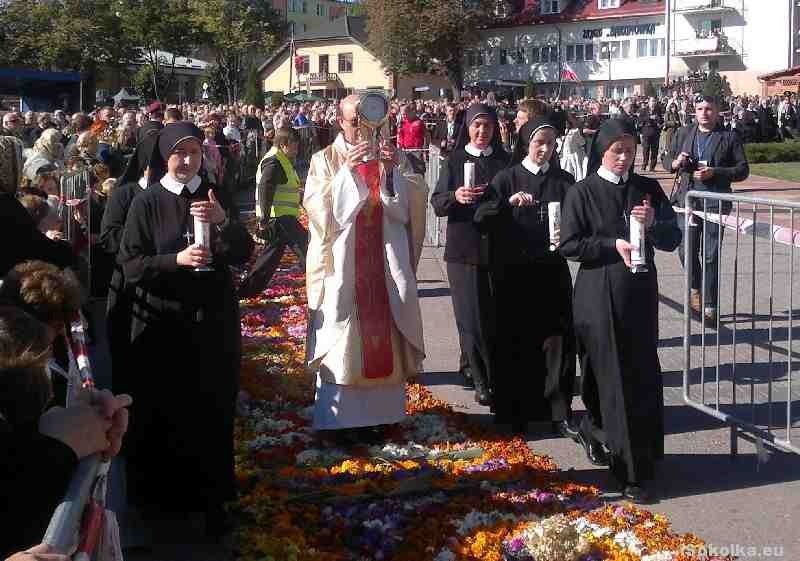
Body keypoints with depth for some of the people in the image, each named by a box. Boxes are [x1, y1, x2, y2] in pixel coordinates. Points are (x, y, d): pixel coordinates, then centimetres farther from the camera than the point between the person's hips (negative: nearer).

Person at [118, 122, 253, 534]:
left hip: (213, 322, 2)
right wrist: (176, 260, -22)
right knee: (164, 413, 4)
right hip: (162, 324, -2)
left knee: (212, 412, 3)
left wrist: (223, 222, -18)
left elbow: (243, 255, 0)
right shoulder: (146, 203, -2)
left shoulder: (214, 198, 6)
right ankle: (162, 493, 22)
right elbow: (130, 265, -8)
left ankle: (210, 497, 15)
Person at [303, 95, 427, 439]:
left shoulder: (393, 158, 7)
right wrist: (347, 169, -18)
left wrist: (392, 171, -16)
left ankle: (378, 411, 15)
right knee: (342, 341, -1)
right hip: (342, 265, -2)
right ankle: (340, 416, 7)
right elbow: (320, 208, -10)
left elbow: (412, 206, -2)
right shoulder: (325, 160, 2)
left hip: (385, 263, 2)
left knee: (383, 338, 5)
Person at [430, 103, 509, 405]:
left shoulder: (504, 161, 9)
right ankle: (482, 379, -1)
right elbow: (437, 203, 0)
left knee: (494, 313, 3)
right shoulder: (454, 161, 5)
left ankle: (471, 365, 23)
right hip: (463, 248, -2)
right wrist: (455, 196, -21)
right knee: (471, 315, -6)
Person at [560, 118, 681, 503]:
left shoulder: (648, 189, 7)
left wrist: (653, 224, -15)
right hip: (599, 296, -4)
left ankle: (593, 430, 25)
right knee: (614, 379, -2)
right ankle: (630, 470, 10)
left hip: (640, 295, 4)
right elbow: (568, 244, -6)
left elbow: (673, 239, 6)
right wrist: (613, 245, -15)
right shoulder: (583, 192, -3)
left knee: (643, 377, 2)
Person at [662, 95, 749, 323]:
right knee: (686, 251, 4)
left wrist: (714, 172, -14)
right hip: (687, 200, 3)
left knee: (711, 256, -2)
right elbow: (666, 159, 19)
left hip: (715, 203, -3)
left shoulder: (729, 137, 1)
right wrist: (675, 163, -5)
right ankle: (696, 289, 32)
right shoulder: (683, 134, 11)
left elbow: (742, 170, 0)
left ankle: (709, 306, 6)